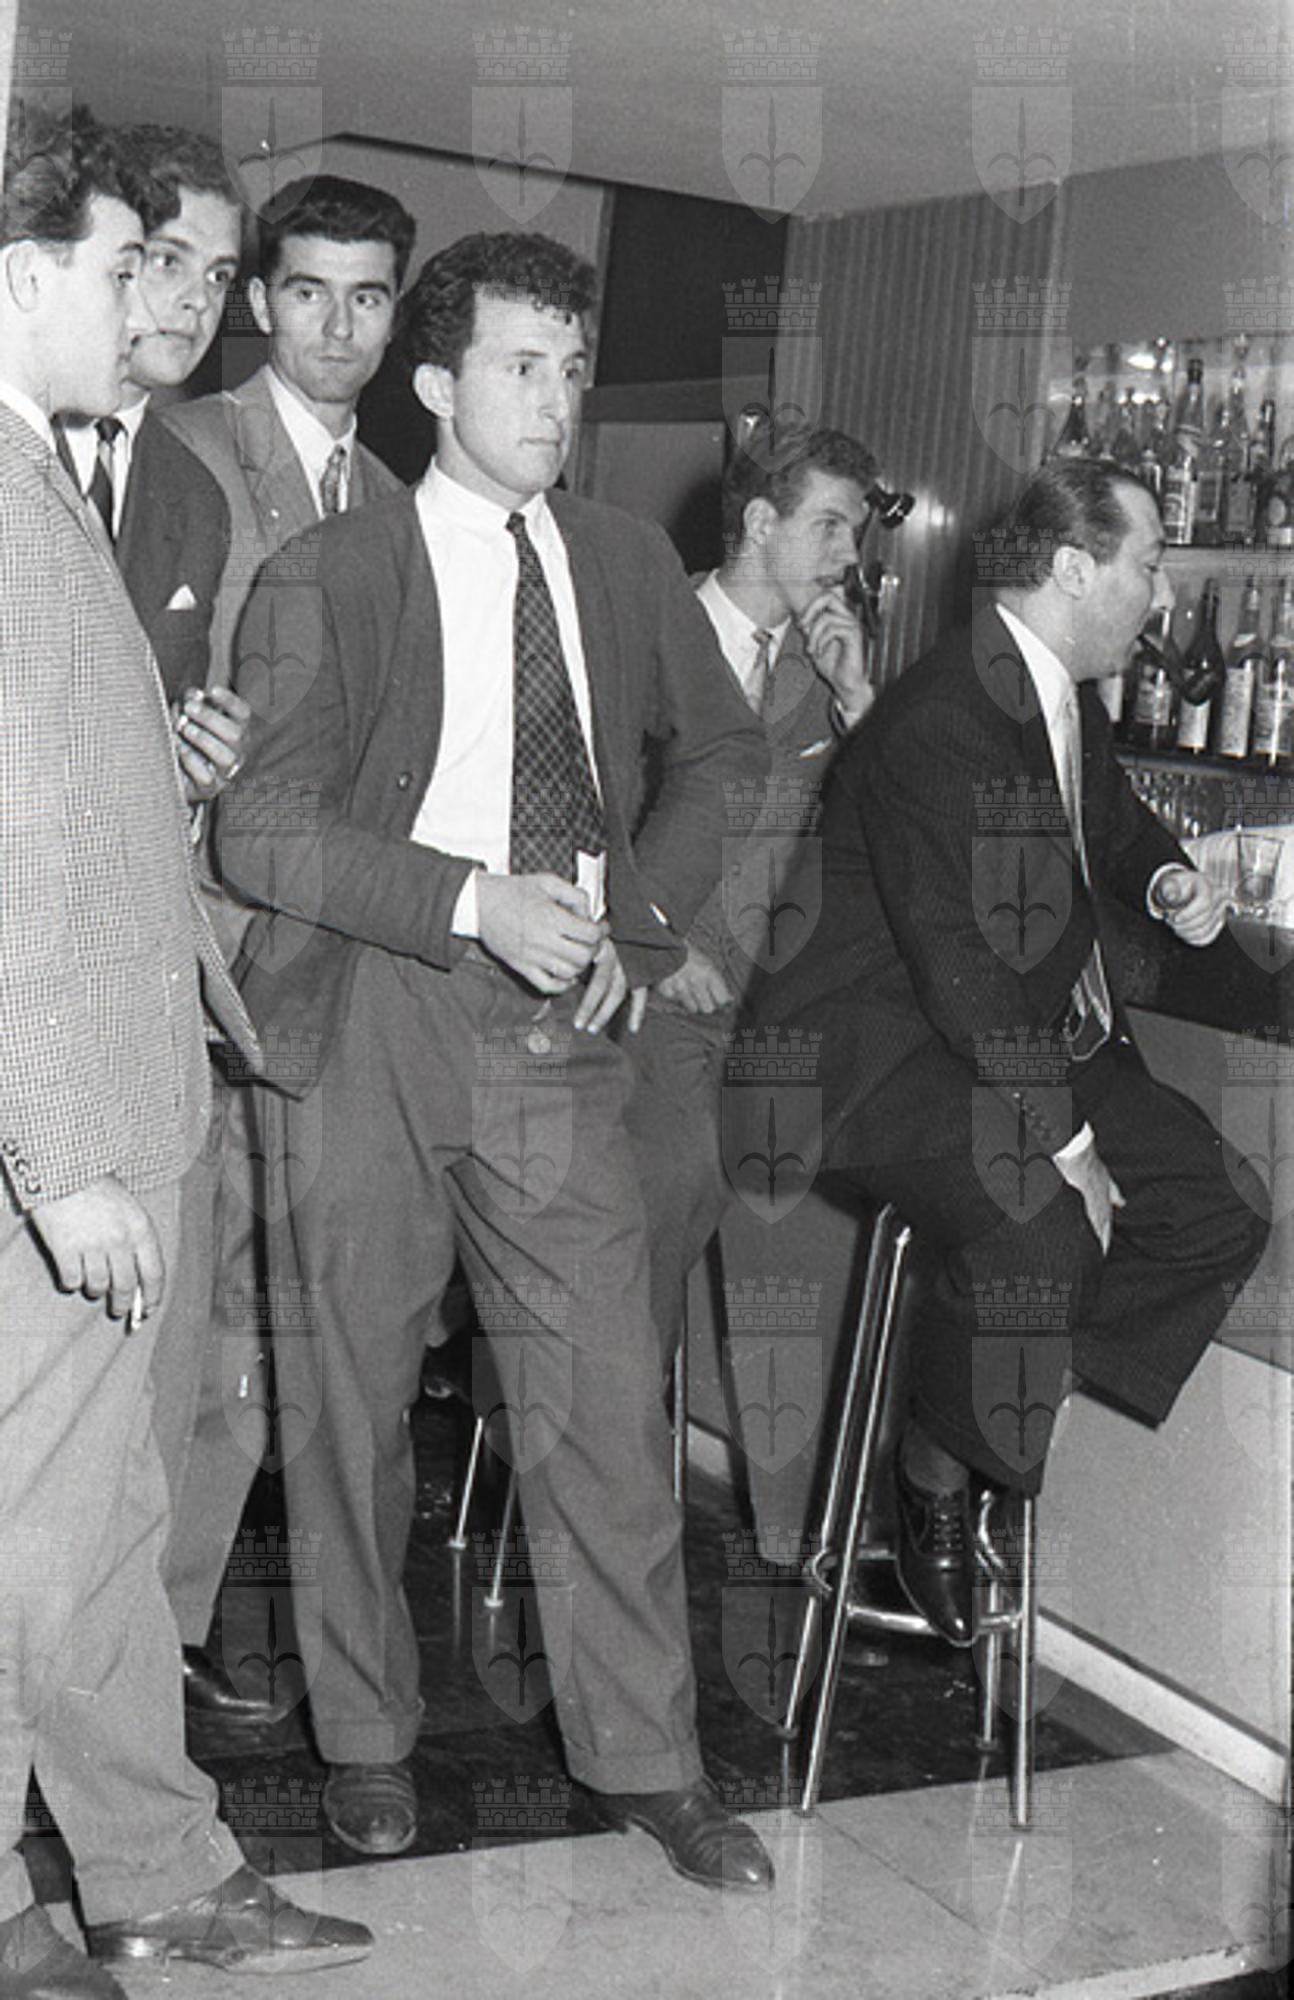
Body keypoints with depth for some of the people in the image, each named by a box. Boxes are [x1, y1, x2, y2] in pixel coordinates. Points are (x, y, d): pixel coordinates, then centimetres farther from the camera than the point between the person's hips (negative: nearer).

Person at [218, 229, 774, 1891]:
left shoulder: (628, 565, 9)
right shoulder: (322, 584, -4)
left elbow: (720, 755, 21)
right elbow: (260, 835, -10)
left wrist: (634, 913, 4)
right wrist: (477, 902, -20)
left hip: (557, 1024, 3)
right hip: (365, 1025, -2)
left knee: (604, 1392, 3)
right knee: (350, 1398, 7)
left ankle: (643, 1756, 16)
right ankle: (365, 1737, 26)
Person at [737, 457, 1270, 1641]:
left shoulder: (1071, 700, 7)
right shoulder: (939, 724, -22)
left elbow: (1109, 820, 29)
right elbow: (960, 966, -25)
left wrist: (1162, 880, 4)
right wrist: (1060, 1139, -24)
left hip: (1040, 1038, 10)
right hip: (896, 1049, -9)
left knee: (1221, 1207, -2)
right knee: (1036, 1225, -32)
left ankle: (1015, 1395, 10)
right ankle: (937, 1479, -7)